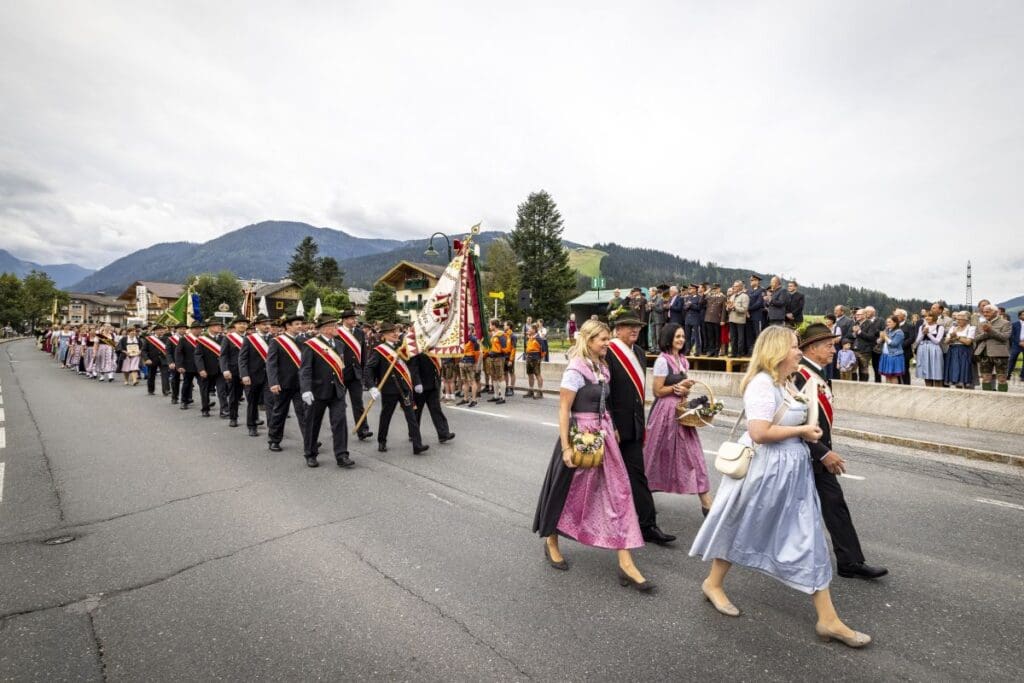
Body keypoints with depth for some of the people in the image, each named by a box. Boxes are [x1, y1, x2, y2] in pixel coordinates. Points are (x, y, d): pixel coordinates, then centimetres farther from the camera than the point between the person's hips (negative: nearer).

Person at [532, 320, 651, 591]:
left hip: (603, 436, 7)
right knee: (568, 492, 9)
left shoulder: (602, 367, 8)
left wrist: (610, 430, 16)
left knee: (617, 492, 3)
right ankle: (551, 542, 35)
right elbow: (563, 410, -16)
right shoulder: (575, 370, -15)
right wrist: (566, 447, -18)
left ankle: (625, 563, 9)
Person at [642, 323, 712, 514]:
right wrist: (678, 387, -10)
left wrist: (685, 389, -4)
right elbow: (657, 391, -15)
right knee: (661, 454, 7)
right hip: (665, 411, -7)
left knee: (692, 452, 2)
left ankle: (706, 502, 7)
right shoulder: (662, 361, -13)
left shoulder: (683, 361, 11)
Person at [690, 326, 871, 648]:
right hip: (765, 469, -9)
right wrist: (801, 431, -18)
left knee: (808, 538, 10)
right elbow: (759, 433, -28)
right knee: (741, 530, 10)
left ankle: (828, 619, 21)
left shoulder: (788, 384, 8)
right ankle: (713, 583, 34)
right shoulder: (762, 383, -21)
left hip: (792, 469, 9)